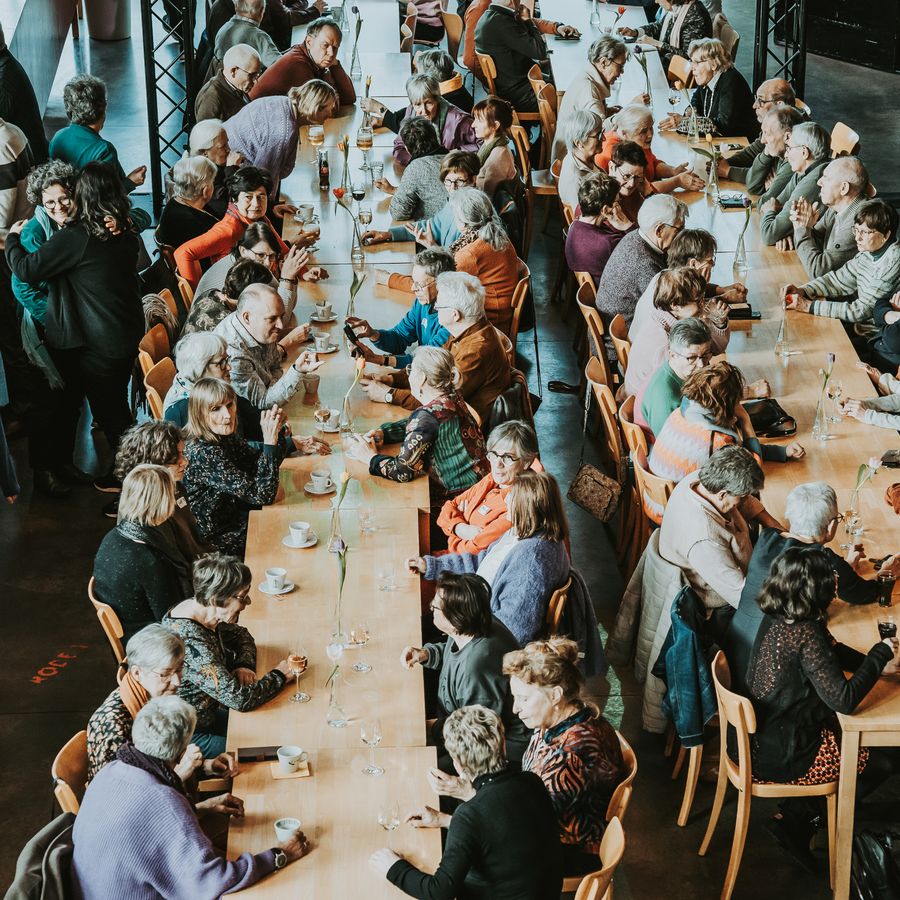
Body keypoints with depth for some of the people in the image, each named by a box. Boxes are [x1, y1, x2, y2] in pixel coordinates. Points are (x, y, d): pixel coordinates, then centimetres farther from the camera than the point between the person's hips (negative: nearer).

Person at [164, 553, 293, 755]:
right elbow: (240, 699, -34)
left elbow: (241, 636, 14)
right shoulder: (190, 643, -34)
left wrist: (245, 665, -7)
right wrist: (279, 675, -18)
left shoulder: (195, 607, -7)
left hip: (205, 715, 9)